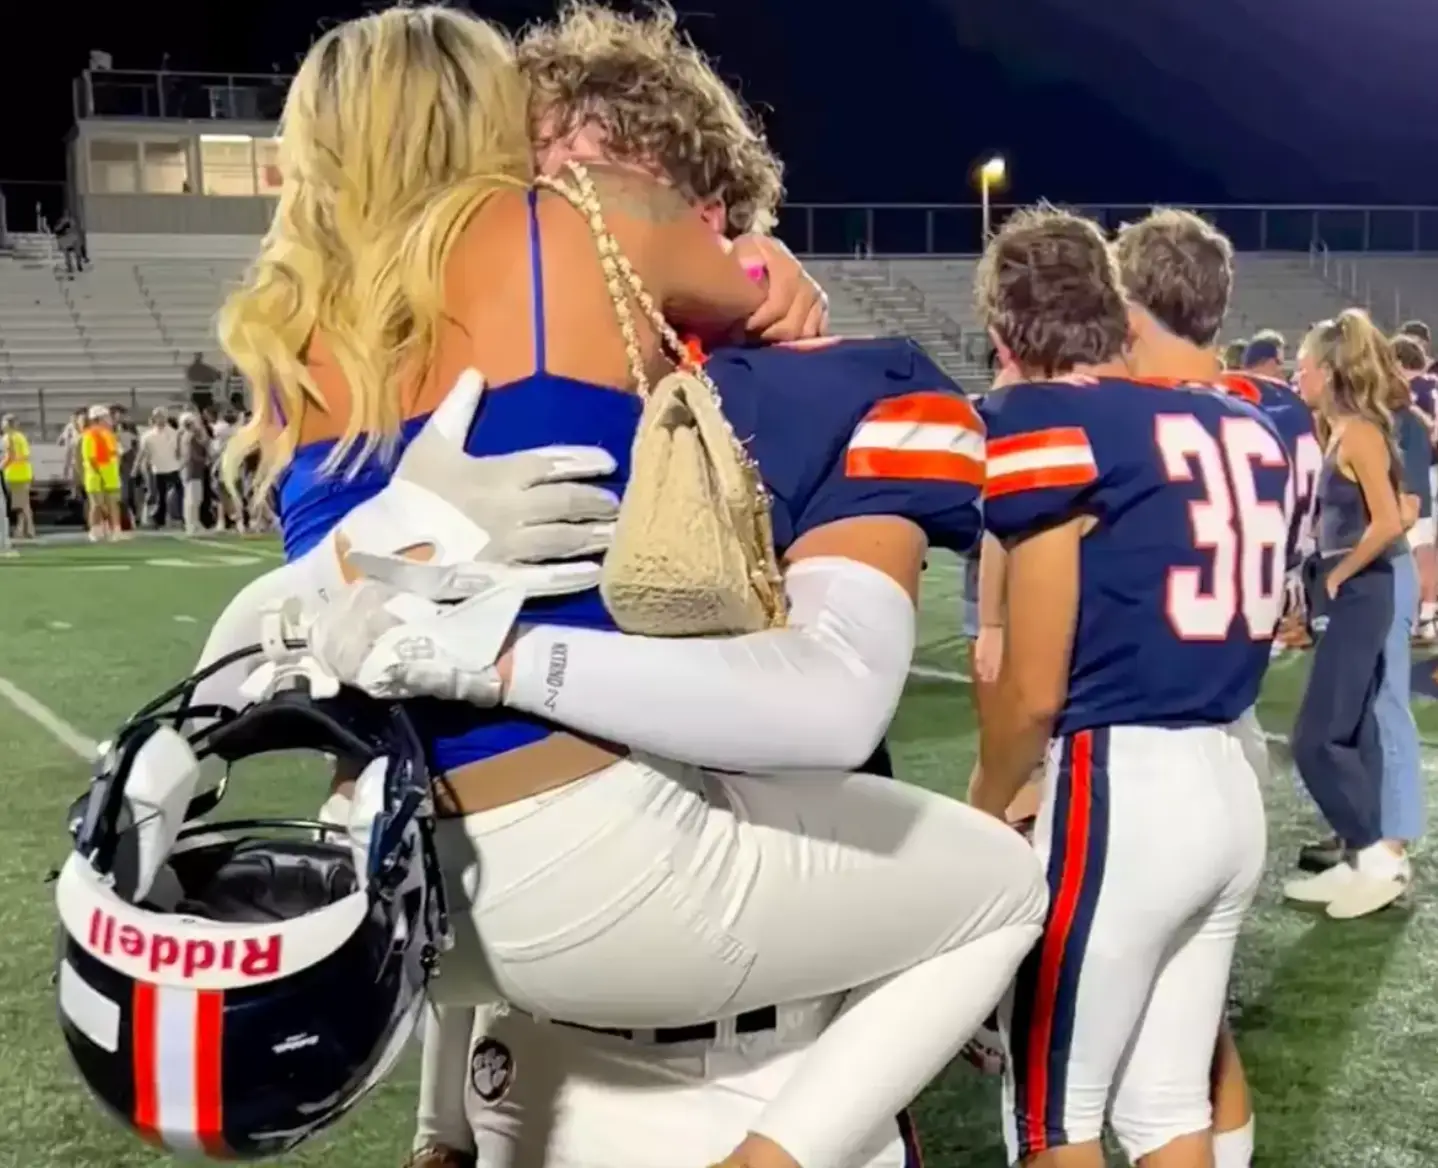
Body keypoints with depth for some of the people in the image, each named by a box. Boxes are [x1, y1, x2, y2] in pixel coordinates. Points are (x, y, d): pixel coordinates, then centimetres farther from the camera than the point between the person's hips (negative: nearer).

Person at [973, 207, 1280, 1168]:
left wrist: (983, 811, 6)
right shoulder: (1249, 426, 10)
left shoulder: (1048, 424, -12)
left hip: (1123, 788, -7)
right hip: (1234, 780, 8)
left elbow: (1035, 692, -11)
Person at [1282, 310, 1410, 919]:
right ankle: (1363, 858, 18)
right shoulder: (1340, 433, 12)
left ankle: (1380, 854, 2)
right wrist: (1330, 578, 3)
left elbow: (1388, 523, -22)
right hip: (1348, 597, 10)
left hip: (1358, 596, -10)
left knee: (1315, 739, -7)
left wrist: (1338, 575, -13)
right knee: (1351, 733, 12)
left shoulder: (1358, 433, -15)